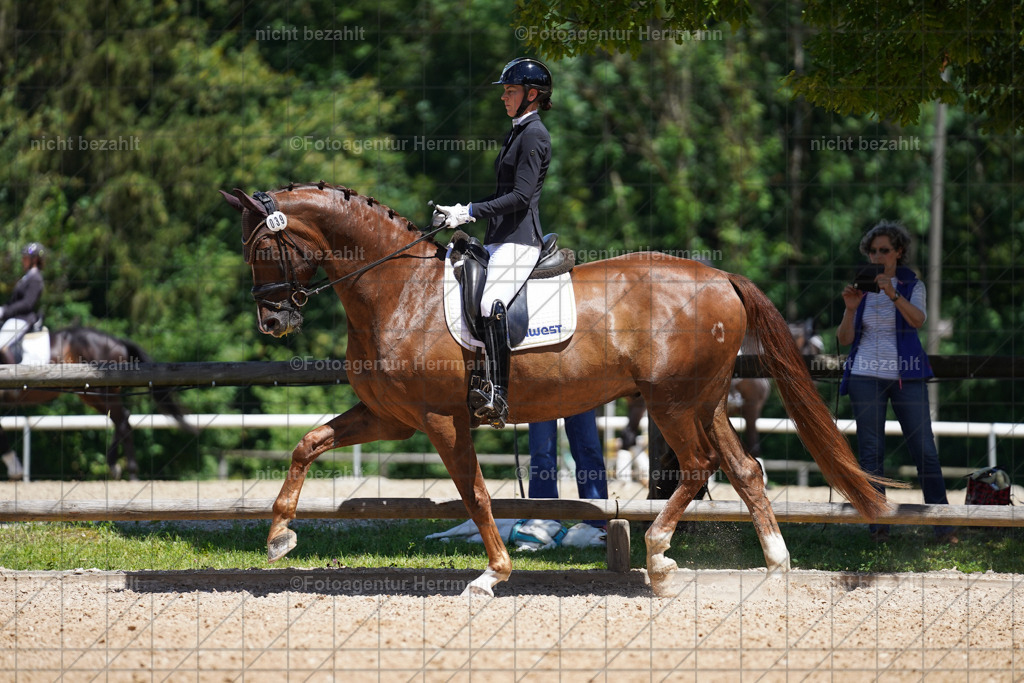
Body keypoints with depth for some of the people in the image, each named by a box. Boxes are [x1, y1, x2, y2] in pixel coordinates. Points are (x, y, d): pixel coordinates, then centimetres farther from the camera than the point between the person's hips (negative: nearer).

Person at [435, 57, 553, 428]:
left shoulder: (534, 135, -9)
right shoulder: (517, 132, 21)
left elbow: (521, 195, -18)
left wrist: (472, 212, -19)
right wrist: (463, 211, 14)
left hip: (520, 238, -11)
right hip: (500, 237, 11)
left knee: (491, 304, -30)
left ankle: (498, 396, -37)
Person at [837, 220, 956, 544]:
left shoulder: (912, 286, 6)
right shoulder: (861, 288, 9)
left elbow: (918, 320, -14)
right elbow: (844, 339, 4)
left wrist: (894, 295, -28)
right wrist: (850, 309, -13)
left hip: (906, 376, -1)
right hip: (866, 377, 1)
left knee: (924, 449, -5)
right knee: (870, 453, -2)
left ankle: (942, 525, 0)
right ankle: (879, 525, 2)